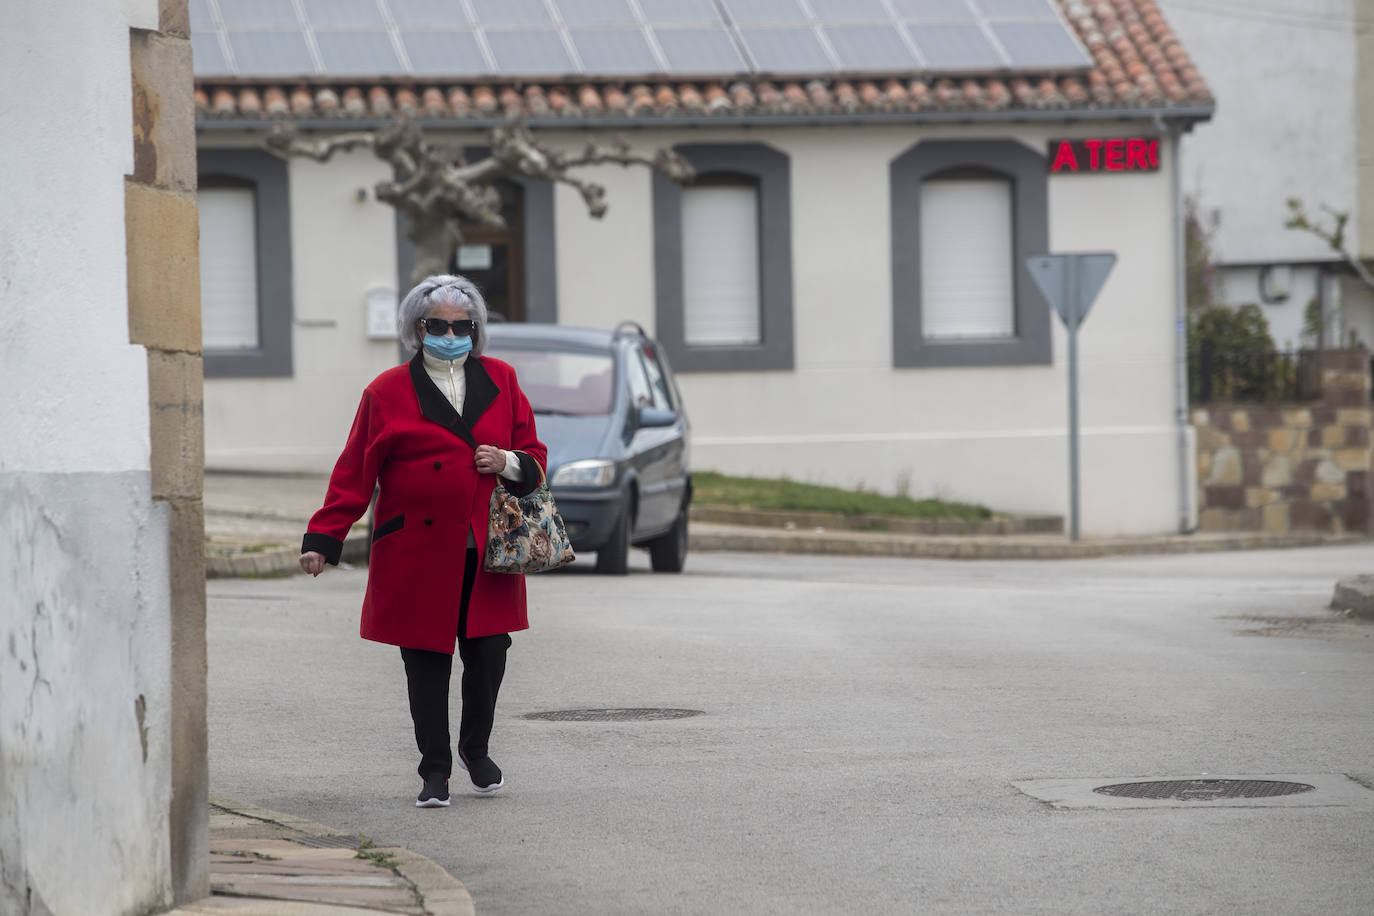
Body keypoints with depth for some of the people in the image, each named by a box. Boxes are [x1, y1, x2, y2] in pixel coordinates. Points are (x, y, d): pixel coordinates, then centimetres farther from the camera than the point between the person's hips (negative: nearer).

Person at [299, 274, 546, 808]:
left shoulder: (501, 382, 12)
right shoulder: (387, 393, 3)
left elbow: (534, 456, 17)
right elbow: (354, 473, 2)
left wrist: (510, 463, -6)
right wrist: (323, 539, -5)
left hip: (487, 553, 2)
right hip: (417, 554, -2)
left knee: (488, 655, 0)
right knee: (426, 663, -1)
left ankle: (476, 751, 25)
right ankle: (435, 771, 12)